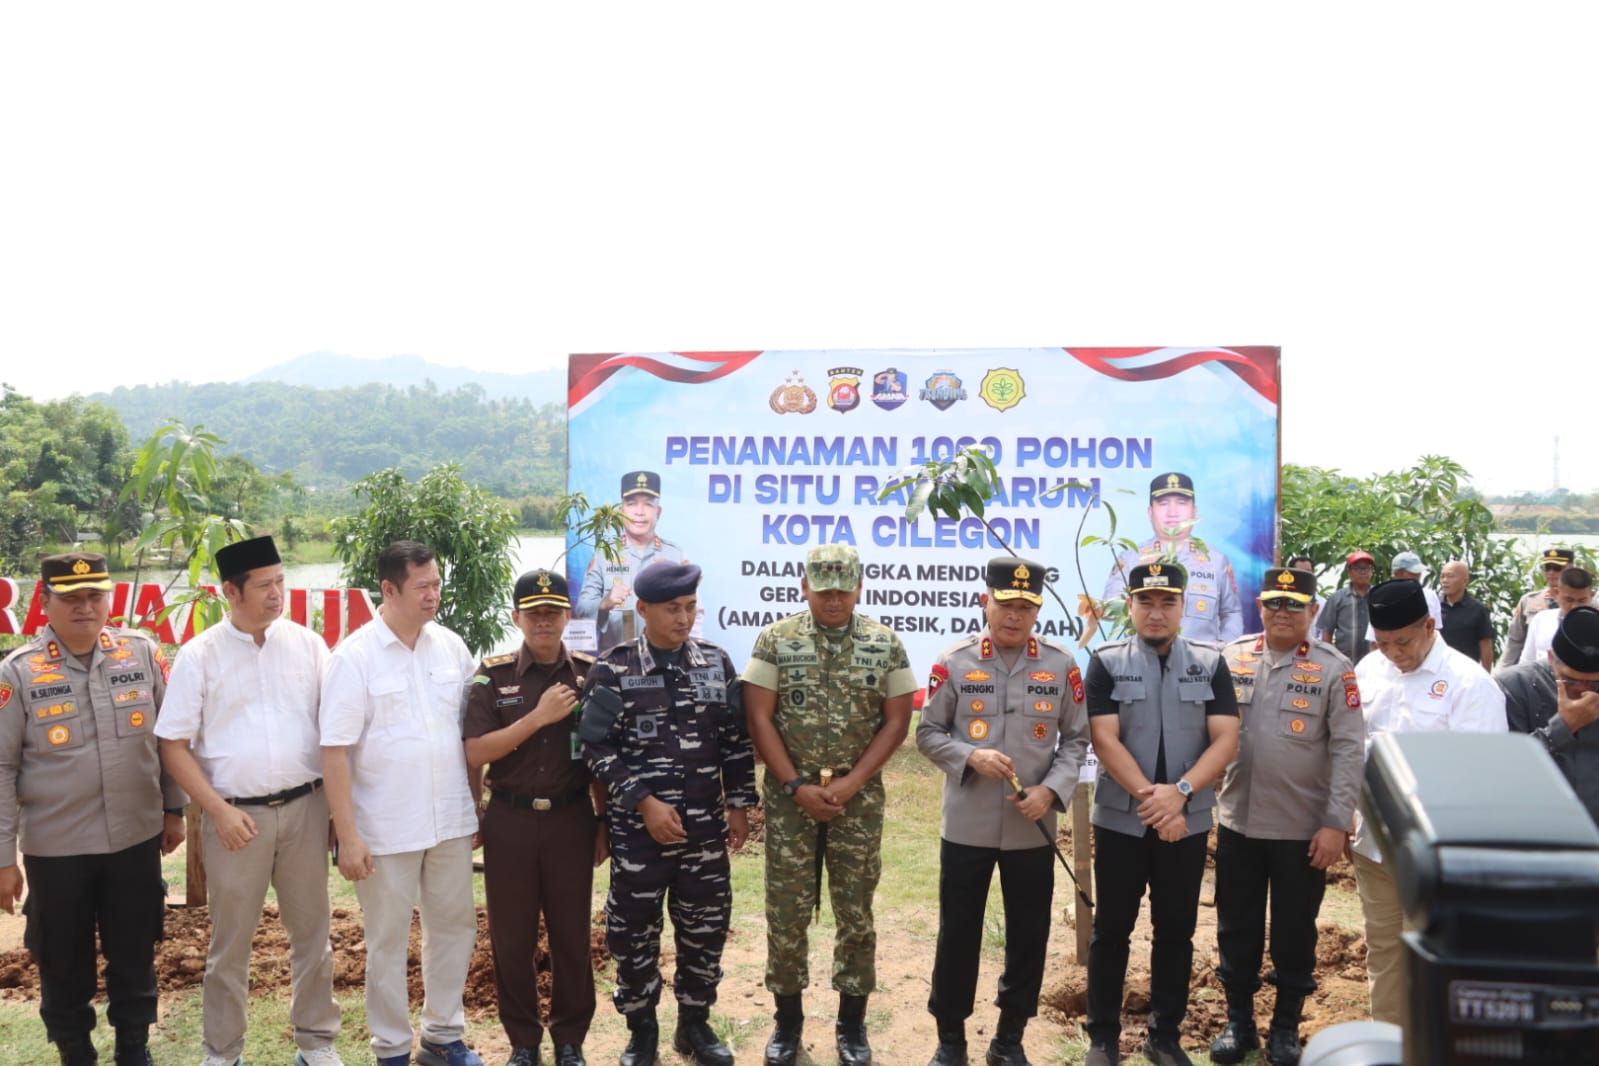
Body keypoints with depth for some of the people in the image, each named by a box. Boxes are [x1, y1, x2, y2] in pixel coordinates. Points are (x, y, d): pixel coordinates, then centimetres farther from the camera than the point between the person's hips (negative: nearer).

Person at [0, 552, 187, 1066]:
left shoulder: (143, 653, -2)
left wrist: (174, 808, 8)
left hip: (136, 838, 2)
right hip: (54, 848, -1)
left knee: (135, 958, 15)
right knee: (64, 967, 13)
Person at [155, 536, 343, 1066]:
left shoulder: (307, 644, 0)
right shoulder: (199, 655, -5)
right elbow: (174, 744, -3)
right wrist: (219, 811, -11)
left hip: (305, 806, 2)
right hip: (236, 814, -2)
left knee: (311, 932, 13)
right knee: (230, 942, 11)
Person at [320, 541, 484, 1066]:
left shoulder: (452, 647, 2)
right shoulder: (355, 657, -12)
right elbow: (335, 751, -12)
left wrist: (477, 804, 11)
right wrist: (347, 835, -15)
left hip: (451, 821, 5)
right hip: (385, 829, -4)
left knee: (454, 926, 15)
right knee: (388, 942, 9)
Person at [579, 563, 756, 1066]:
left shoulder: (716, 662, 3)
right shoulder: (613, 669, -7)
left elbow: (736, 740, 9)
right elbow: (597, 748, -9)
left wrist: (739, 804, 6)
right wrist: (644, 802, -14)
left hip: (704, 827, 3)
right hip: (637, 828, -3)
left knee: (705, 926, 11)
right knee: (635, 930, 8)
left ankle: (695, 1024, 30)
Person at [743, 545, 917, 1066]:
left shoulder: (886, 644, 0)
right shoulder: (775, 640, -2)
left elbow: (896, 721, -1)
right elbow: (759, 718, -4)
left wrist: (851, 783, -10)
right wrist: (797, 785, -10)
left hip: (859, 797, 1)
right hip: (790, 795, 0)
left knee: (855, 912, 7)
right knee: (785, 911, 5)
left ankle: (852, 1023, 21)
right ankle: (788, 1019, 21)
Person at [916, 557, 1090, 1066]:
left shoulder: (1062, 666, 0)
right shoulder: (953, 661, -4)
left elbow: (1076, 739, 5)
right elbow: (928, 734, 0)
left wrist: (1051, 789, -11)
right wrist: (971, 757, -18)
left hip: (1034, 830, 2)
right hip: (966, 826, -1)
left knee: (1029, 935, 11)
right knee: (958, 934, 9)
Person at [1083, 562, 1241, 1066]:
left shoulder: (1210, 663, 2)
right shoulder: (1106, 661, -2)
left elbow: (1226, 739, -5)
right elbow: (1105, 740, -10)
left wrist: (1180, 790, -18)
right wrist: (1149, 797, -20)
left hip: (1188, 822, 2)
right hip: (1120, 820, -1)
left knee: (1176, 930, 11)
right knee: (1111, 929, 7)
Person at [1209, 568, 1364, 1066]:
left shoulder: (1334, 669, -6)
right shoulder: (1231, 658, 1)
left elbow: (1348, 751, -7)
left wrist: (1337, 823, -12)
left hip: (1303, 828, -2)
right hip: (1237, 821, 2)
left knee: (1294, 931, 12)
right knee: (1237, 928, 13)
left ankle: (1286, 1025, 29)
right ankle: (1238, 1020, 29)